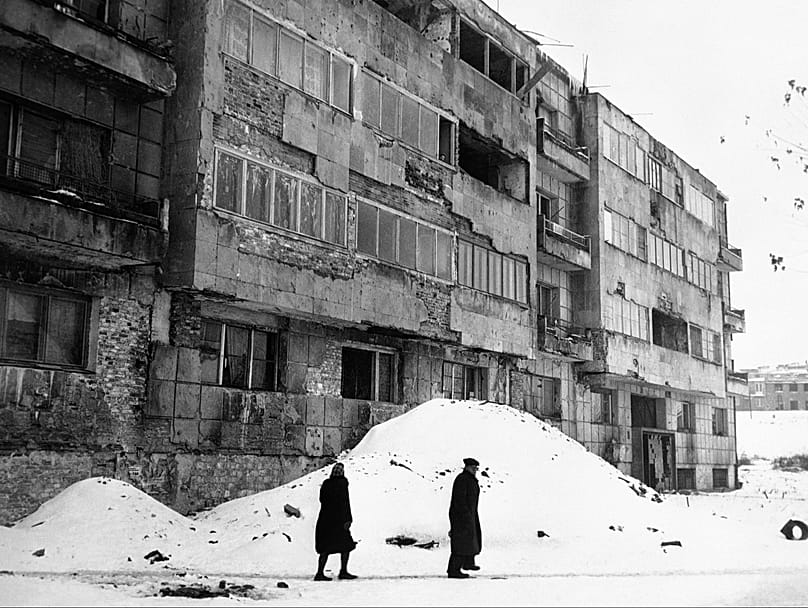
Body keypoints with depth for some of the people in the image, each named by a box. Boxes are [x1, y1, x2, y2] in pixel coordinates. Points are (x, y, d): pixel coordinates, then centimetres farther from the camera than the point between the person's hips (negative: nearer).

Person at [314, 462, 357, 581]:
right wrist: (348, 519, -6)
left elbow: (322, 499, 8)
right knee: (346, 545, 4)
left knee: (326, 548, 8)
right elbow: (345, 501, -7)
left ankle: (320, 573, 5)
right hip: (337, 519, -4)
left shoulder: (326, 483, 4)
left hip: (324, 518, 4)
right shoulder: (342, 483, -5)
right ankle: (343, 571, 0)